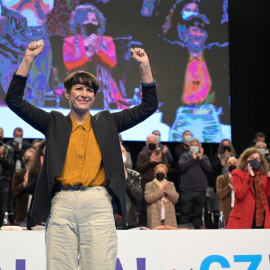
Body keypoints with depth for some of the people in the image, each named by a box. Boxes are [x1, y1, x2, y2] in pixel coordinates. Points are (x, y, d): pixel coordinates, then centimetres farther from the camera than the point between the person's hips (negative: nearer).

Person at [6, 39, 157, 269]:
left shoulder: (107, 123, 18)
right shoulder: (54, 123, 16)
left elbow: (149, 106, 16)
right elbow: (14, 100, 10)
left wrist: (144, 66, 7)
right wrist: (28, 59, 2)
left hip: (98, 202, 0)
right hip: (62, 203, 0)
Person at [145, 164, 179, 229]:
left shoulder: (171, 184, 19)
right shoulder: (149, 185, 11)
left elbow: (175, 198, 6)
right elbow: (148, 198, -7)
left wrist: (166, 190, -6)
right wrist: (161, 190, -7)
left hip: (169, 216, 2)